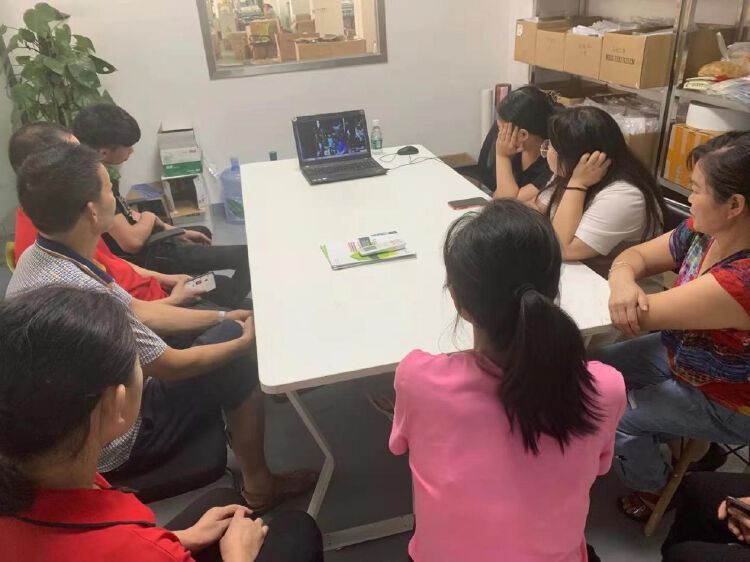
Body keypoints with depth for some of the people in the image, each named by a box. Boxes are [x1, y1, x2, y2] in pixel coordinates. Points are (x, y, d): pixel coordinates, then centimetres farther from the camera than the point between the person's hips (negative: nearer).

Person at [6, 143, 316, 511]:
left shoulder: (40, 256, -6)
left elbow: (137, 311, 4)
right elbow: (170, 367, -23)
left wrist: (223, 317, 3)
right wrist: (244, 342, -7)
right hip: (114, 442, -8)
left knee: (224, 331, 12)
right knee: (239, 363, -4)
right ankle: (258, 485, 13)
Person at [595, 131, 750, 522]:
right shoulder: (702, 230, -14)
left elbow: (644, 315, -34)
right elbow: (636, 255, -5)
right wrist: (623, 279, -29)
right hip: (678, 353, 8)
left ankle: (654, 488, 19)